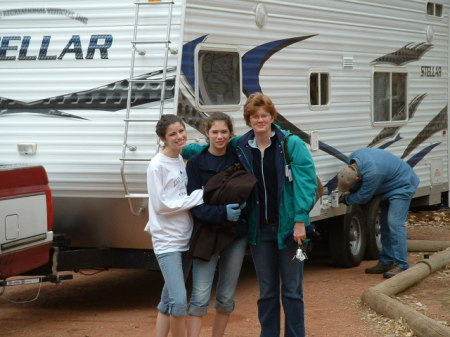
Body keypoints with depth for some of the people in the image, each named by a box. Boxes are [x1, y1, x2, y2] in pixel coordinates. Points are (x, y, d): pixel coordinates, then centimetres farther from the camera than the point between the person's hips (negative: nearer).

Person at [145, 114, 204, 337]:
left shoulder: (182, 160, 9)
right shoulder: (157, 166, -11)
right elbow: (163, 205, -14)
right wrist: (200, 195, -14)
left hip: (185, 239, 7)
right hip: (167, 241, -7)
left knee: (168, 301, 12)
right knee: (179, 301, -15)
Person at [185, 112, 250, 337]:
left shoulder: (238, 158, 4)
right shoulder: (196, 163, -2)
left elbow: (250, 190, 11)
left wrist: (243, 204, -10)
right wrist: (222, 212, -23)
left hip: (236, 234, 3)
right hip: (207, 234, -2)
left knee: (227, 296, 9)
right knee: (200, 297, -8)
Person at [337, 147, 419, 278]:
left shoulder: (372, 173, -39)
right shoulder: (353, 159, -12)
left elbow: (363, 197, -23)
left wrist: (346, 199, -8)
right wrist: (349, 192, -5)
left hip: (402, 186, -10)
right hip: (388, 186, 10)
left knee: (395, 223, -19)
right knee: (385, 224, 11)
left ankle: (401, 264, -20)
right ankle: (386, 261, 17)